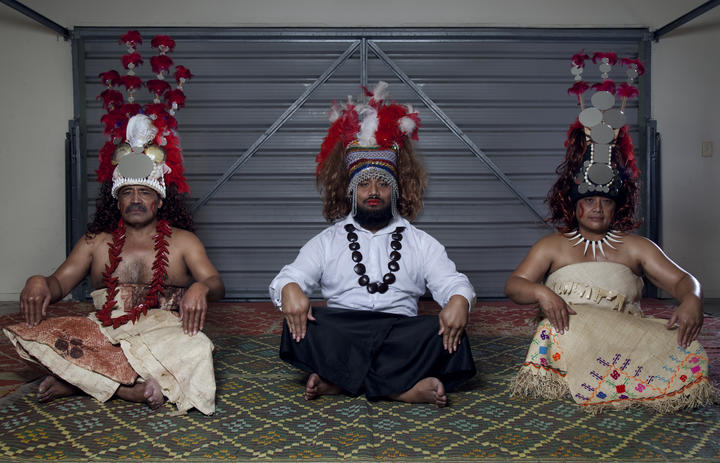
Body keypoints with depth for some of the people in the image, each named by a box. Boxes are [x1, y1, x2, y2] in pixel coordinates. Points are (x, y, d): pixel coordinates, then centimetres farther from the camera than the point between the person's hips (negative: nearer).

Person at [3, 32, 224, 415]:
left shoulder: (183, 242, 10)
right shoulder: (96, 243, 18)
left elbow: (215, 283, -1)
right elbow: (60, 283, 11)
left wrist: (201, 288, -28)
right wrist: (39, 282, -16)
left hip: (163, 334, -2)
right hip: (103, 334, 2)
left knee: (195, 349, -37)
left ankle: (78, 378, -27)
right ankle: (134, 385, -31)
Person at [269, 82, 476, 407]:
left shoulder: (420, 242, 19)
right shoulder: (327, 241, 18)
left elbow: (452, 282, 8)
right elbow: (290, 276, 6)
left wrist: (459, 300, -18)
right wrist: (289, 289, -20)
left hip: (402, 337, 1)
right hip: (340, 336, 0)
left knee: (449, 334, -29)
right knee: (300, 326, -31)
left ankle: (338, 381, -30)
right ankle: (406, 387, -31)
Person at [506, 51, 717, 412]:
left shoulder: (635, 248, 20)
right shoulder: (552, 247, 16)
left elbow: (680, 279, 11)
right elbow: (513, 285, 5)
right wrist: (541, 292, -19)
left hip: (627, 335, 2)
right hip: (570, 338, -1)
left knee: (685, 350, -29)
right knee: (578, 336, -39)